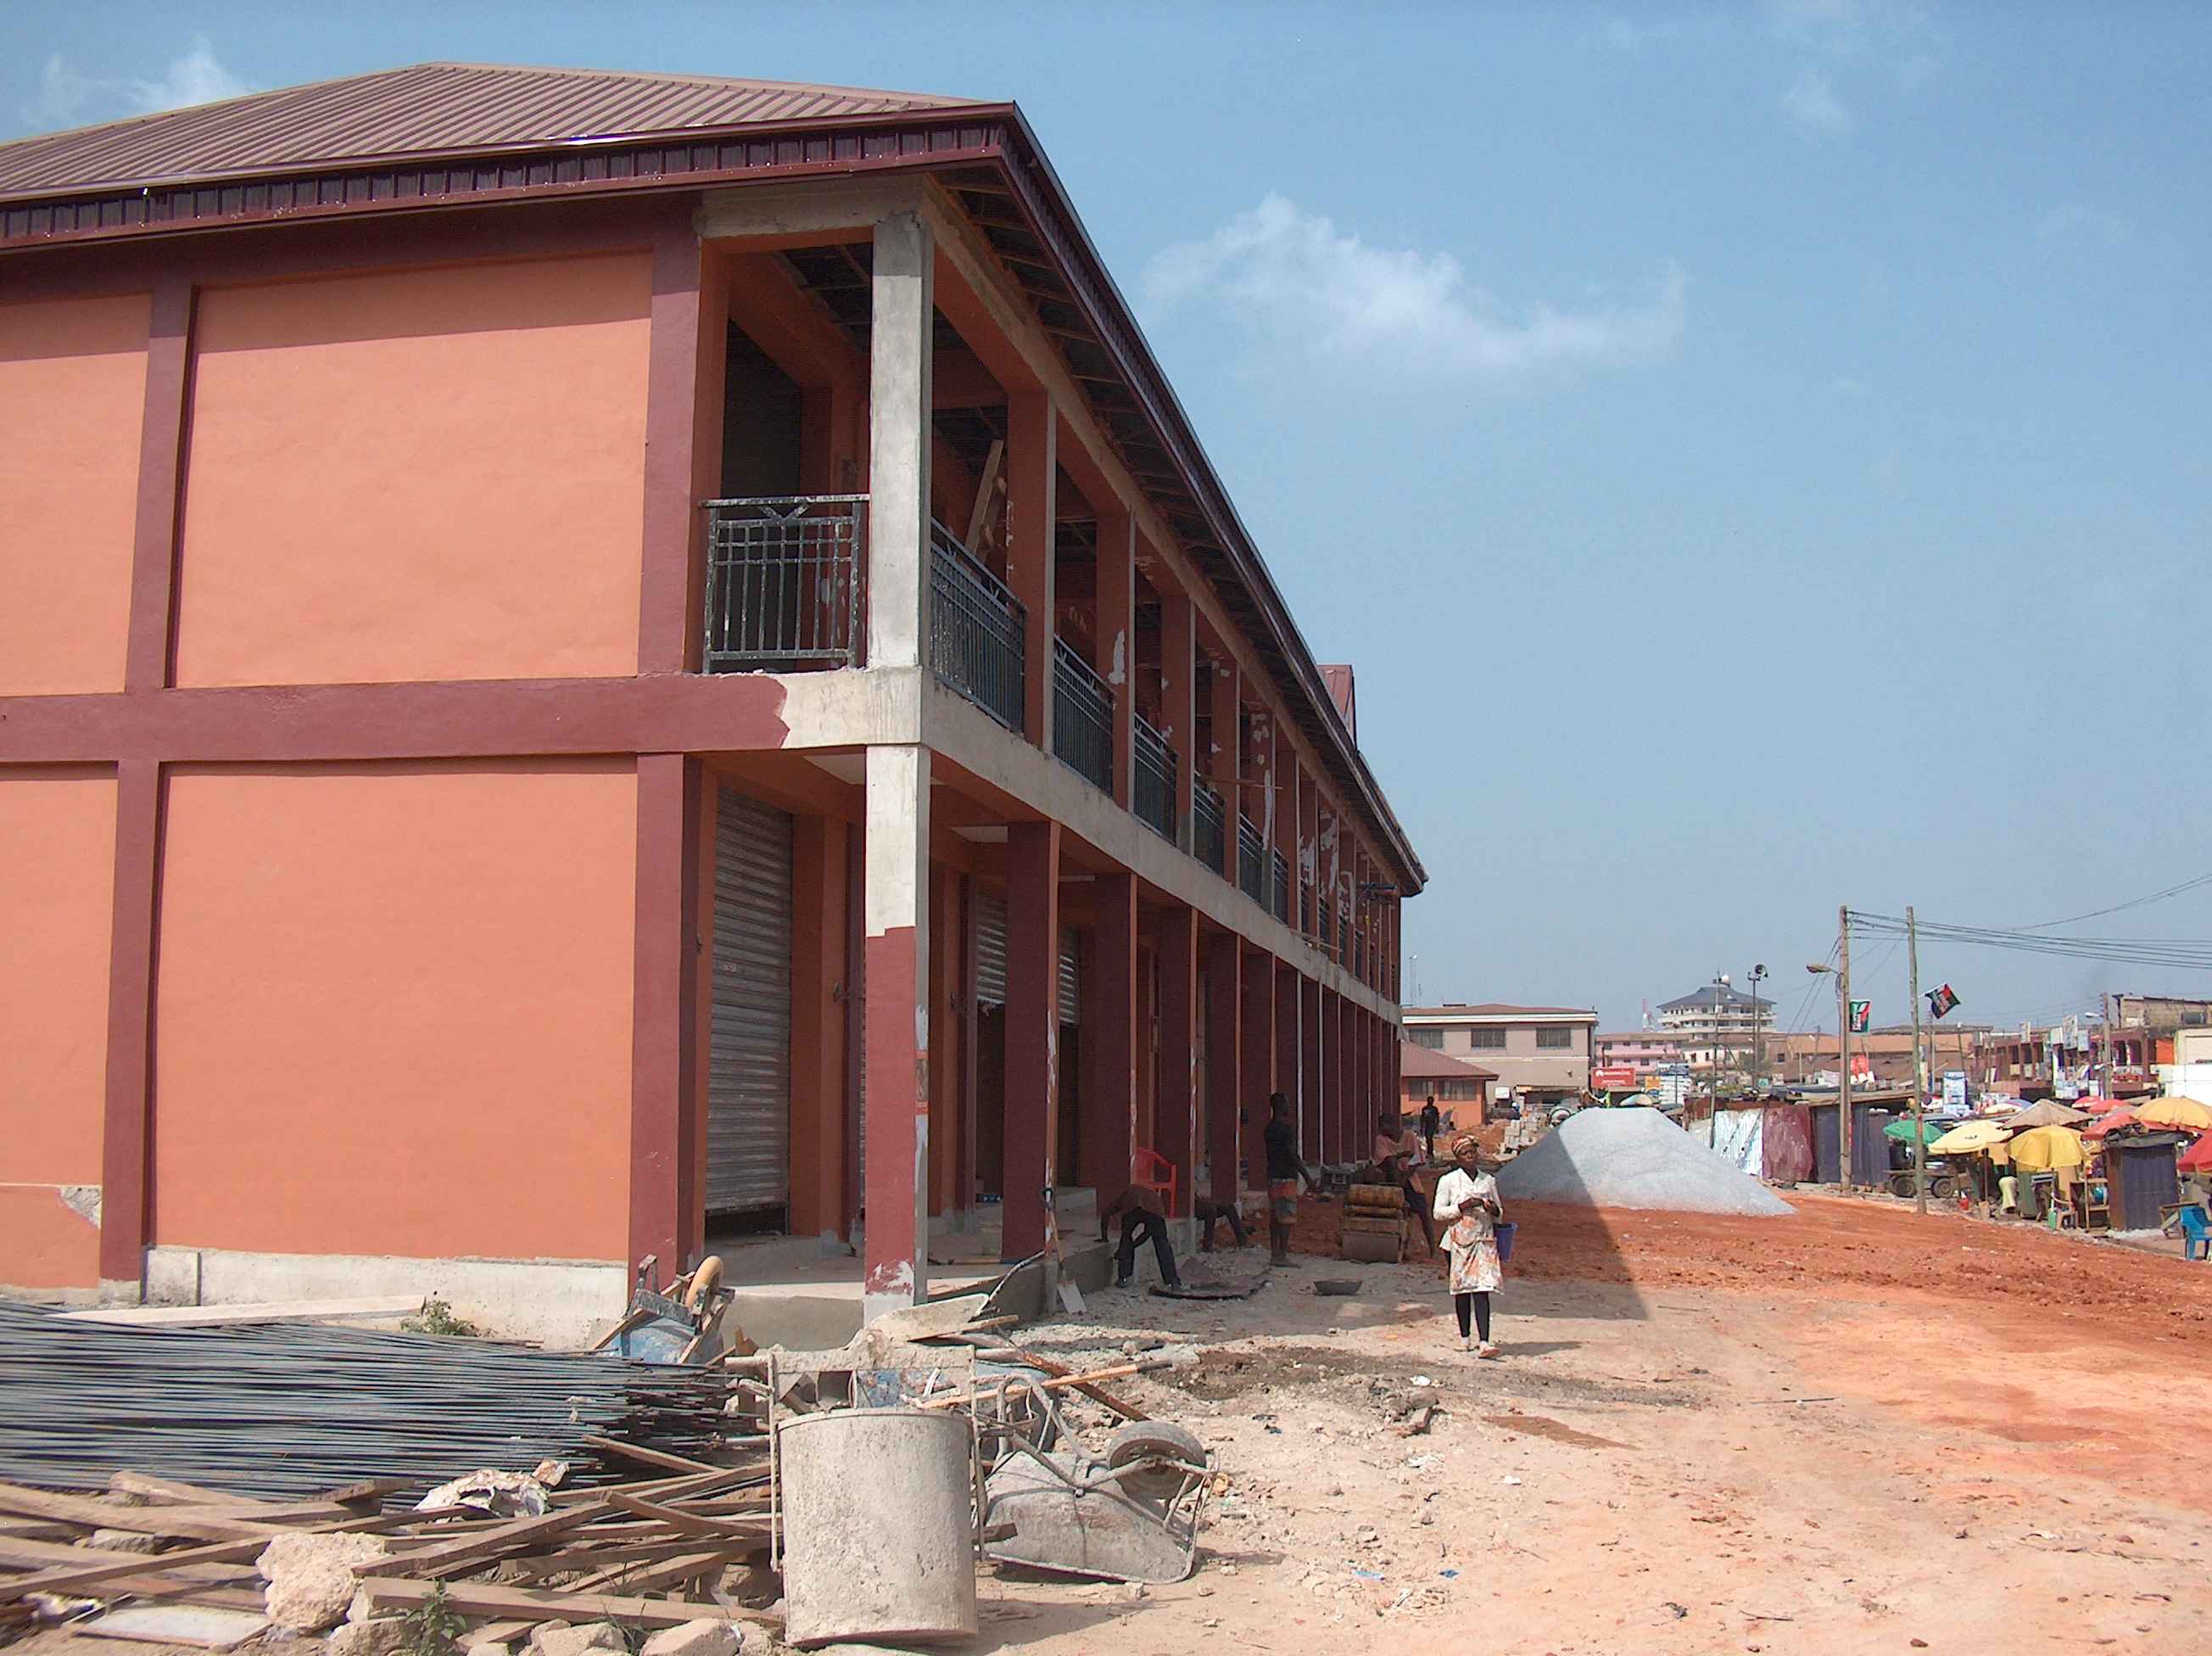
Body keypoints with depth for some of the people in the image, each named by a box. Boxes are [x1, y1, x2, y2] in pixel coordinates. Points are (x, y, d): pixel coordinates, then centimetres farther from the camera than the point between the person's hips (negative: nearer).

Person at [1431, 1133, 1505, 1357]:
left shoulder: (1488, 1181, 9)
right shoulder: (1448, 1181, 1)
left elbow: (1499, 1213, 17)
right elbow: (1438, 1212, -2)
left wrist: (1494, 1211, -7)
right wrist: (1462, 1207, -15)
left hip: (1483, 1240, 1)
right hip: (1459, 1240, -1)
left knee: (1482, 1290, -10)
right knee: (1462, 1289, 8)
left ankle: (1484, 1343, -18)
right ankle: (1464, 1337, 24)